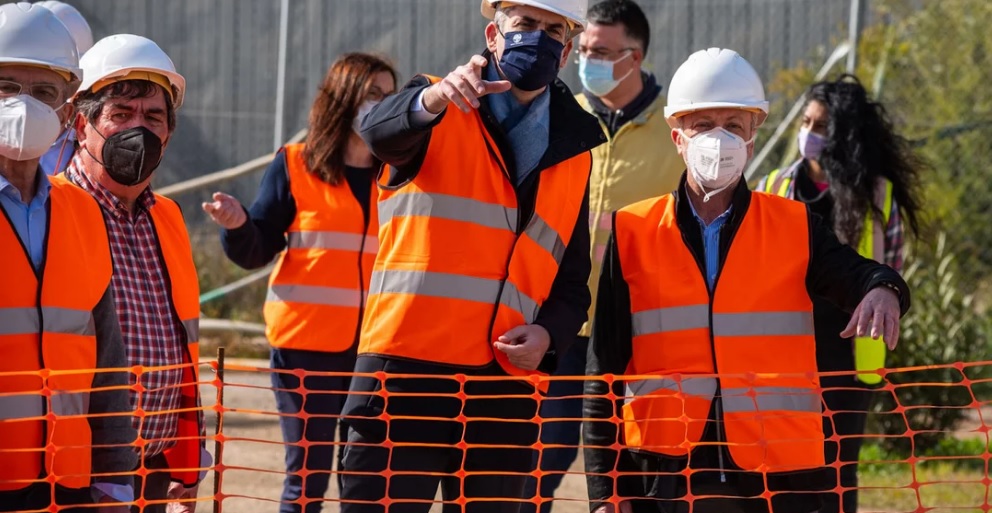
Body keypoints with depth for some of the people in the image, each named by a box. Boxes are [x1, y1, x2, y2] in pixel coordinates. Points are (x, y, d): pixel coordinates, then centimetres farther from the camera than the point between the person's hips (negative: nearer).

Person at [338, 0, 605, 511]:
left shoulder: (573, 150, 15)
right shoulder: (436, 112, 4)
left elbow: (571, 278, 16)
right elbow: (381, 133, -20)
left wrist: (547, 334, -6)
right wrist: (432, 101, -43)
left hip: (506, 384, 4)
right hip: (404, 371, -4)